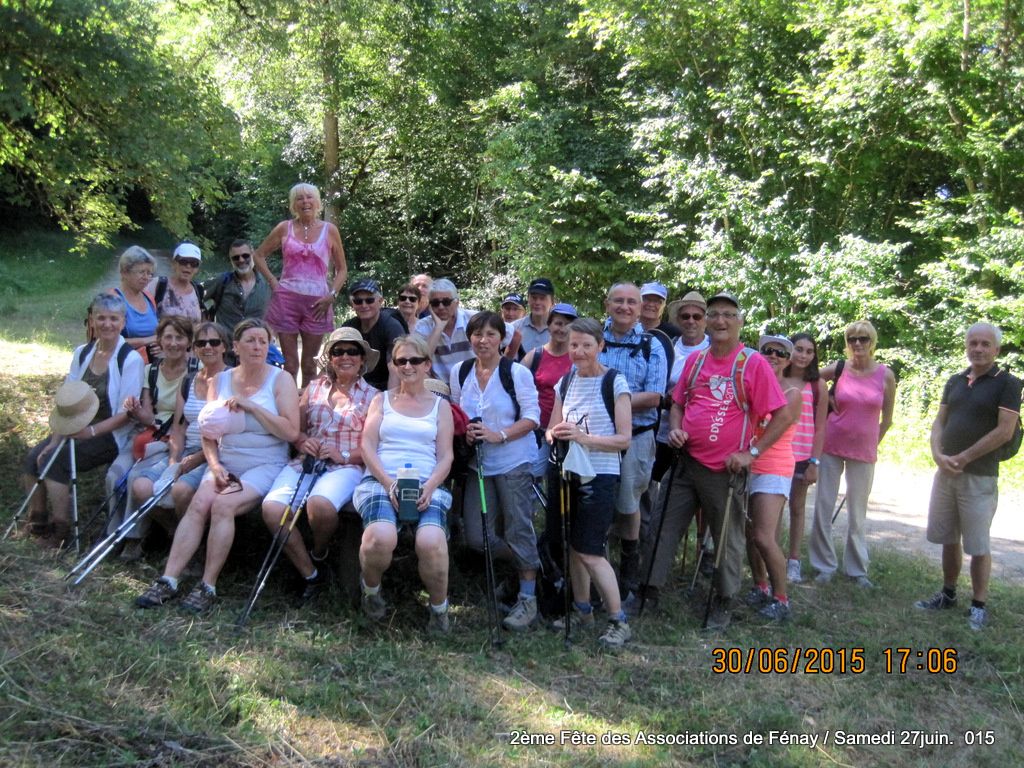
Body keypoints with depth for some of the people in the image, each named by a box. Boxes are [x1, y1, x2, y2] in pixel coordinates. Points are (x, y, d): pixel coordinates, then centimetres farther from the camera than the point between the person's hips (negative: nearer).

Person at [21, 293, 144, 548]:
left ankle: (60, 528, -7)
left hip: (110, 435, -6)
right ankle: (38, 520, 8)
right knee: (32, 459, -13)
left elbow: (127, 414, -15)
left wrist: (92, 431, -23)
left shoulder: (131, 359, -13)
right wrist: (55, 439, -7)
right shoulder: (82, 353, 6)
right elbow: (66, 402, 4)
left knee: (54, 461, -22)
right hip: (77, 429, 6)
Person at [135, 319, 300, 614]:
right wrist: (215, 465, -7)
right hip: (225, 463, 4)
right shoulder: (221, 381, 12)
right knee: (199, 503, -22)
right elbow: (208, 433, 11)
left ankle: (208, 586, -20)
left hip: (265, 466, -4)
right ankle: (169, 580, -21)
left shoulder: (281, 380, 0)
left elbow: (291, 432, -11)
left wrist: (251, 406, -15)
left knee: (223, 504, -27)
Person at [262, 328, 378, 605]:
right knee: (272, 507, -26)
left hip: (346, 466, -3)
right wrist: (303, 441, -4)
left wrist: (344, 455, -13)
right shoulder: (314, 388, 19)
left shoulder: (371, 396, 8)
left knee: (320, 503, -37)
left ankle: (319, 555, -1)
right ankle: (311, 575, -9)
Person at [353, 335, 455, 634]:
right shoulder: (381, 400, 21)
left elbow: (445, 456, 9)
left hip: (427, 484, 0)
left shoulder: (440, 405, 19)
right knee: (381, 537, -34)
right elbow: (368, 446, 8)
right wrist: (389, 482, -10)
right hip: (380, 481, 0)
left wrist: (429, 487, -11)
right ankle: (371, 590, 1)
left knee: (431, 541, -33)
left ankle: (439, 607, -6)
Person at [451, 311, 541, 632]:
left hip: (514, 462, -5)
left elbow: (532, 417, -8)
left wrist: (499, 435, -20)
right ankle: (527, 563, 30)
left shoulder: (517, 372, -8)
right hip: (479, 463, 5)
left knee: (518, 530, -1)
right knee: (476, 537, 2)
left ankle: (528, 598, 12)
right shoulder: (460, 372, 6)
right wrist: (464, 432, -5)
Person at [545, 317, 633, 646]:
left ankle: (619, 622, 2)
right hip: (566, 472, 5)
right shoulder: (565, 381, 9)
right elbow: (552, 429, 14)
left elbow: (624, 440, -11)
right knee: (572, 546, 9)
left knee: (590, 552, -8)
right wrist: (556, 434, -11)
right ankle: (582, 610, 25)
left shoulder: (615, 383, -7)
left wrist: (585, 437, -24)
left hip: (599, 475, -5)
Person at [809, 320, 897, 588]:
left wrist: (873, 443, 9)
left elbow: (887, 419, 6)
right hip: (832, 446, 0)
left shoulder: (885, 375, -3)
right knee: (823, 506, 2)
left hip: (864, 452, 0)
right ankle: (824, 565, 14)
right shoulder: (838, 369, -4)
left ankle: (857, 569, 19)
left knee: (857, 513, 8)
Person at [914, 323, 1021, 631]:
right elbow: (939, 422, 12)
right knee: (948, 538, 14)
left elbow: (1004, 431, -13)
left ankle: (979, 605, 10)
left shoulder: (1007, 384, -6)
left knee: (978, 545, -1)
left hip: (979, 477, -6)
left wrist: (963, 458, -13)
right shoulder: (955, 382, 12)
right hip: (946, 472, 6)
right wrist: (938, 455, -7)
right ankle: (948, 594, 27)